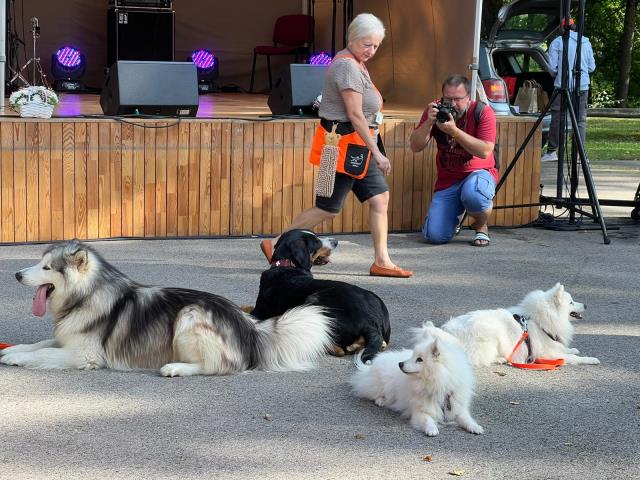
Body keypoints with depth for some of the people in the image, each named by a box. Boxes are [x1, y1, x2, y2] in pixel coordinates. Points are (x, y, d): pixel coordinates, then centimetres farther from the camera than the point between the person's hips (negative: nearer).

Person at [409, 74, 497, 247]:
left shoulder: (483, 112, -12)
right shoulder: (435, 110, -2)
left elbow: (485, 151, -23)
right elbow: (415, 147, -5)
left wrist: (454, 131, -29)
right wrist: (428, 123, -22)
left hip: (478, 173, -3)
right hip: (447, 181, 3)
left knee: (473, 195, -41)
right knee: (435, 236, -12)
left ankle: (481, 227, -5)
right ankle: (455, 215, 25)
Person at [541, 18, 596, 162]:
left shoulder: (557, 42, -2)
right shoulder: (586, 43, 8)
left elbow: (553, 67, -5)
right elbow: (592, 67, 11)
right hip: (583, 86, 3)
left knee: (557, 118, 2)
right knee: (581, 120, 5)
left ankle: (551, 151, 4)